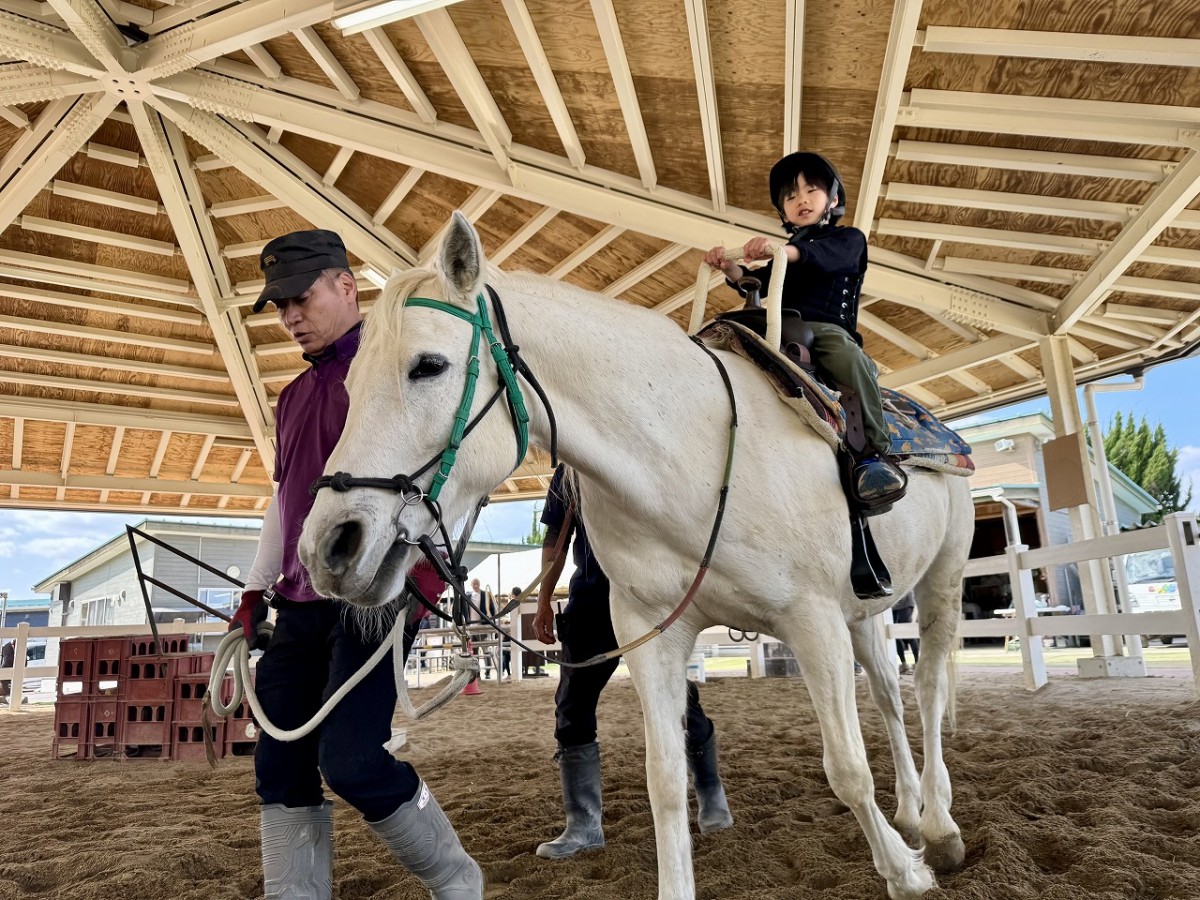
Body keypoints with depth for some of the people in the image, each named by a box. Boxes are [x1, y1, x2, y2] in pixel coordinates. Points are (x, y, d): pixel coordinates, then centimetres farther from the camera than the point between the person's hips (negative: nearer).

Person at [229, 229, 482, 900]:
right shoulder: (295, 395, 21)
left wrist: (426, 570, -25)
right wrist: (256, 591, 21)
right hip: (299, 604, 8)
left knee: (350, 760, -13)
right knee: (280, 767, 7)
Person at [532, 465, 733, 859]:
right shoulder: (567, 470, 10)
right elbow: (556, 538, 15)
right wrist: (543, 601, 11)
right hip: (590, 598, 4)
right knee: (572, 707, 3)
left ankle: (711, 796, 30)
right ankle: (583, 826, 16)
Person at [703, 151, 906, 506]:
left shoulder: (849, 239, 16)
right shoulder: (785, 254, 31)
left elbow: (824, 256, -10)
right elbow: (756, 285, 14)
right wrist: (729, 268, -9)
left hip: (829, 328, -5)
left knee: (849, 358, -36)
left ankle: (873, 453, -39)